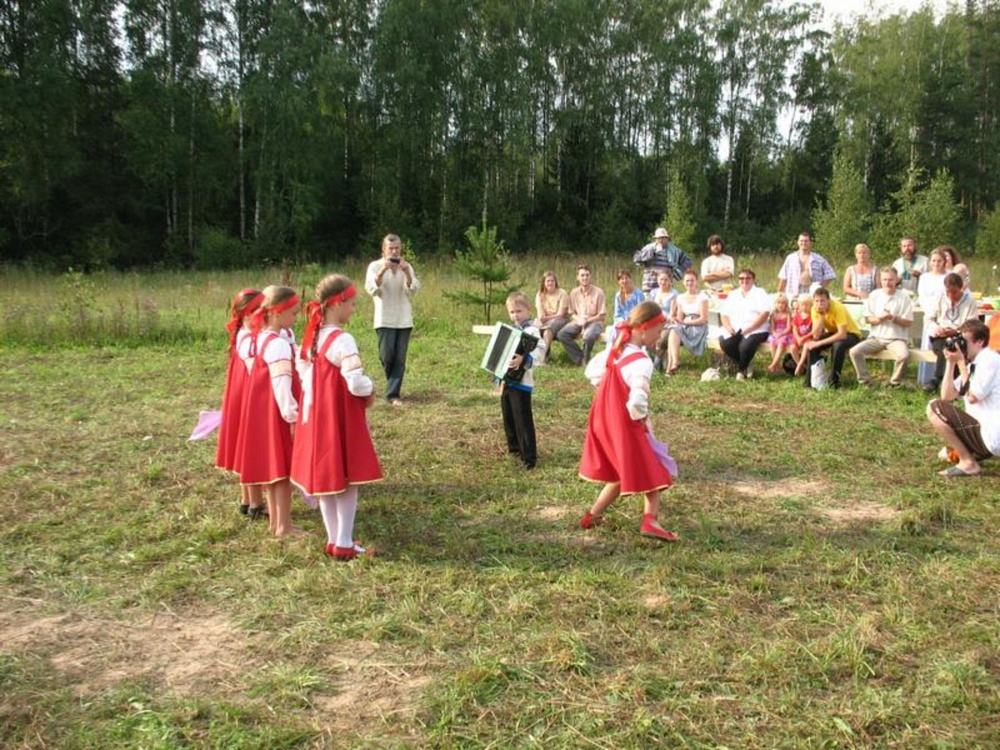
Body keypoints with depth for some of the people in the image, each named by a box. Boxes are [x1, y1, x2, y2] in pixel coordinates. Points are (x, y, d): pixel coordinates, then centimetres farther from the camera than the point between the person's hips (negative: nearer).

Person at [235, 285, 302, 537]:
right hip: (277, 413, -10)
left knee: (271, 466, 16)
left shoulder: (260, 337, 9)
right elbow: (282, 385, -23)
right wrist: (292, 416, -19)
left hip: (262, 411, 10)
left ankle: (274, 520, 26)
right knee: (282, 467, -2)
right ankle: (284, 526, 5)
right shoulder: (278, 344, -20)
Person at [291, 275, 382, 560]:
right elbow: (356, 383, -26)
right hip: (341, 418, -8)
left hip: (316, 417, 8)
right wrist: (371, 390, -7)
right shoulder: (342, 340, -20)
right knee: (347, 480, 4)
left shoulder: (311, 337, 6)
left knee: (325, 479, 14)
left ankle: (334, 539, 25)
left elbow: (304, 376, 12)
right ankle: (344, 544, 10)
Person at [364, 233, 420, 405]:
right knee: (387, 355, -9)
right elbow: (371, 289, -13)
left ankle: (393, 394, 4)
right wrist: (382, 271, -26)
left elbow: (414, 290, -4)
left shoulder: (406, 266, 7)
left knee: (400, 358, -1)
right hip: (385, 319, -2)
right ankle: (393, 387, 21)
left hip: (404, 318, 2)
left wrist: (406, 273, -20)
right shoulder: (375, 266, 0)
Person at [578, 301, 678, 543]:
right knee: (654, 473, 4)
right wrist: (641, 418, -12)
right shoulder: (642, 362, -24)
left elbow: (592, 370, 18)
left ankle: (593, 515, 29)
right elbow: (637, 402, -32)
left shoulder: (614, 350, 3)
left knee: (619, 475, 23)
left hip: (605, 420, 8)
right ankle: (650, 520, -10)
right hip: (627, 426, -8)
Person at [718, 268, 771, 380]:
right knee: (724, 343, -28)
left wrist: (748, 329, -18)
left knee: (746, 345, -35)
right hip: (734, 331, 4)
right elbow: (724, 314, 15)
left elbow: (764, 314, -7)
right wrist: (728, 327, -8)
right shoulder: (732, 295, 21)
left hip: (755, 330, -4)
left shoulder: (760, 293, 7)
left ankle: (741, 369, -4)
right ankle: (745, 367, -4)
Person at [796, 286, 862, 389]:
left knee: (838, 345, -36)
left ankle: (834, 381, -22)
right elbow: (816, 336, -23)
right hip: (833, 332, 5)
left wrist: (820, 343, -36)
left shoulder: (837, 307, -31)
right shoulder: (815, 309, -16)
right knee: (812, 344, -19)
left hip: (851, 333, -5)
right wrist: (821, 315, -32)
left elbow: (842, 334, -38)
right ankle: (811, 380, -8)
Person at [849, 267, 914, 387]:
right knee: (854, 351, -21)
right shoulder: (874, 295, 6)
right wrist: (879, 319, -15)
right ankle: (865, 381, -7)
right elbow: (867, 318, 6)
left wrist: (892, 318, -18)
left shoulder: (903, 296, -2)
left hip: (897, 338, -3)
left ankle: (894, 383, -9)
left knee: (904, 355, -34)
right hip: (876, 337, 3)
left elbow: (909, 322, -3)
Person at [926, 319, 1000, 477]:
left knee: (934, 408, -13)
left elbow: (972, 397, -19)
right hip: (986, 430, 11)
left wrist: (961, 363, -13)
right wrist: (951, 363, 2)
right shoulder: (974, 364, 13)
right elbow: (947, 396, 9)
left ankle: (968, 463, -8)